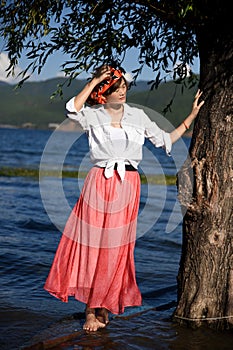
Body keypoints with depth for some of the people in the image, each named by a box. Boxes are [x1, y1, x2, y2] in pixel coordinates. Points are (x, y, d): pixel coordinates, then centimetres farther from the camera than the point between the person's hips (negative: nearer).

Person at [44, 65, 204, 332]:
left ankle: (104, 307, 14)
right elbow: (72, 109, -19)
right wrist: (94, 81, -12)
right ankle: (91, 310, 4)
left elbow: (165, 140, 19)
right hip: (99, 184, -2)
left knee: (116, 248, 2)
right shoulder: (93, 116, 3)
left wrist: (191, 117, 16)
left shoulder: (137, 116, 11)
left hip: (128, 185, 2)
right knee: (92, 243, -5)